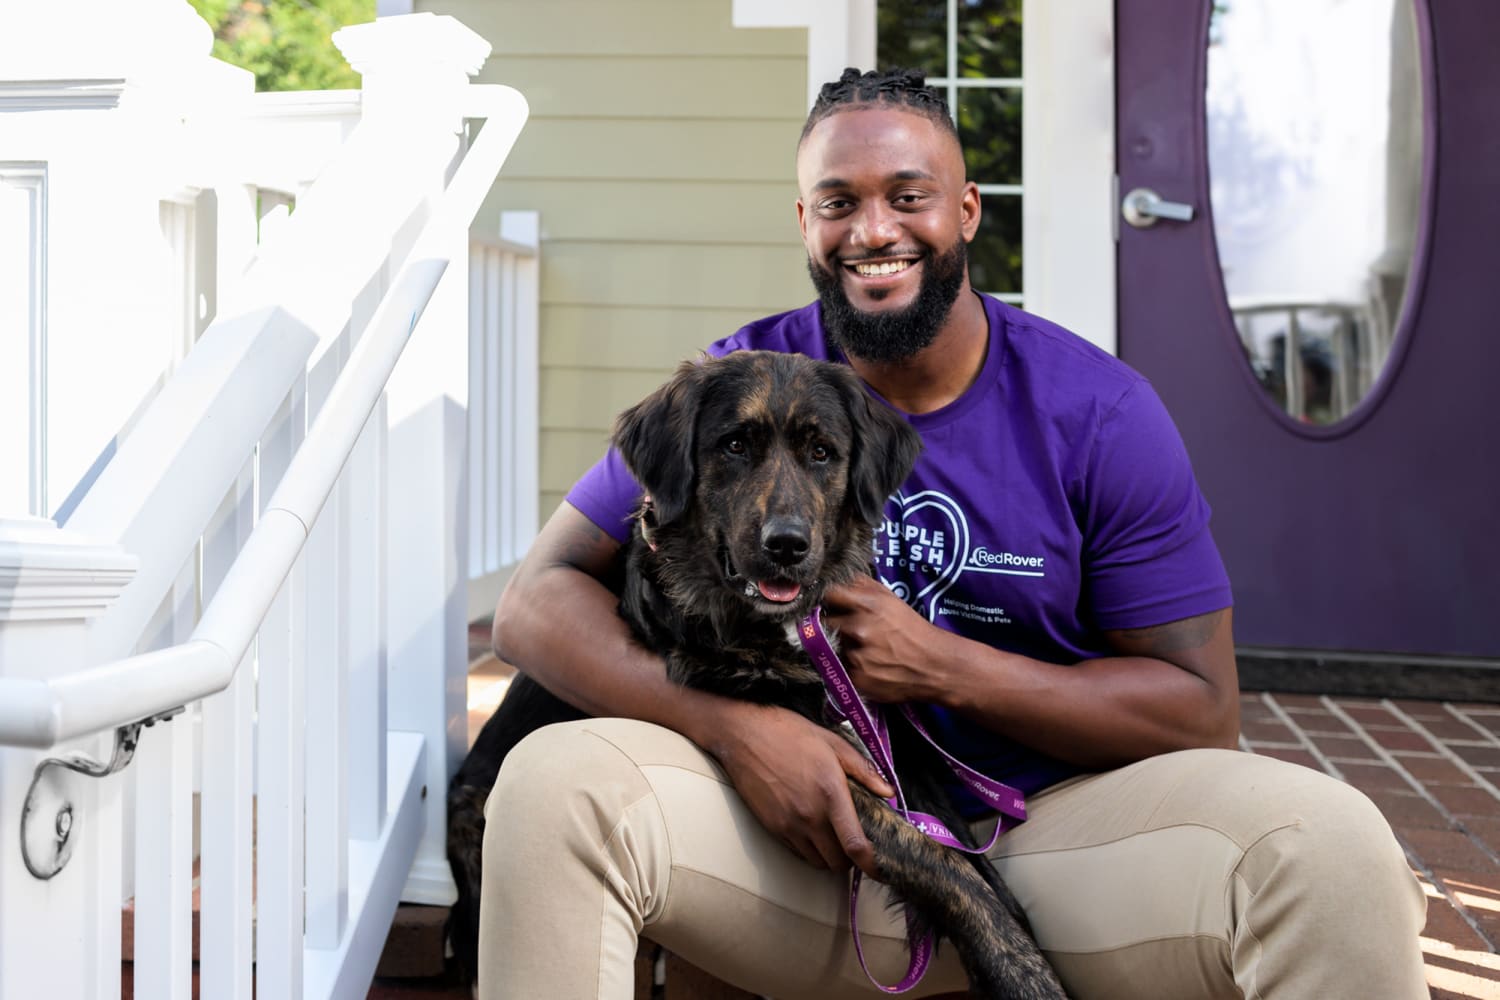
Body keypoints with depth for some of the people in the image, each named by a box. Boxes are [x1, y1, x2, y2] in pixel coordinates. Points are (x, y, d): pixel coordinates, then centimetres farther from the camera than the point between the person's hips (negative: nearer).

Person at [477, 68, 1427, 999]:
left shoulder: (1100, 412, -4)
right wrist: (732, 722, -23)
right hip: (802, 831, 1)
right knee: (553, 782, -26)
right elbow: (537, 603, -5)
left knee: (1330, 843, -28)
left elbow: (1202, 710, -4)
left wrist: (940, 665, -16)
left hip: (1046, 821, 0)